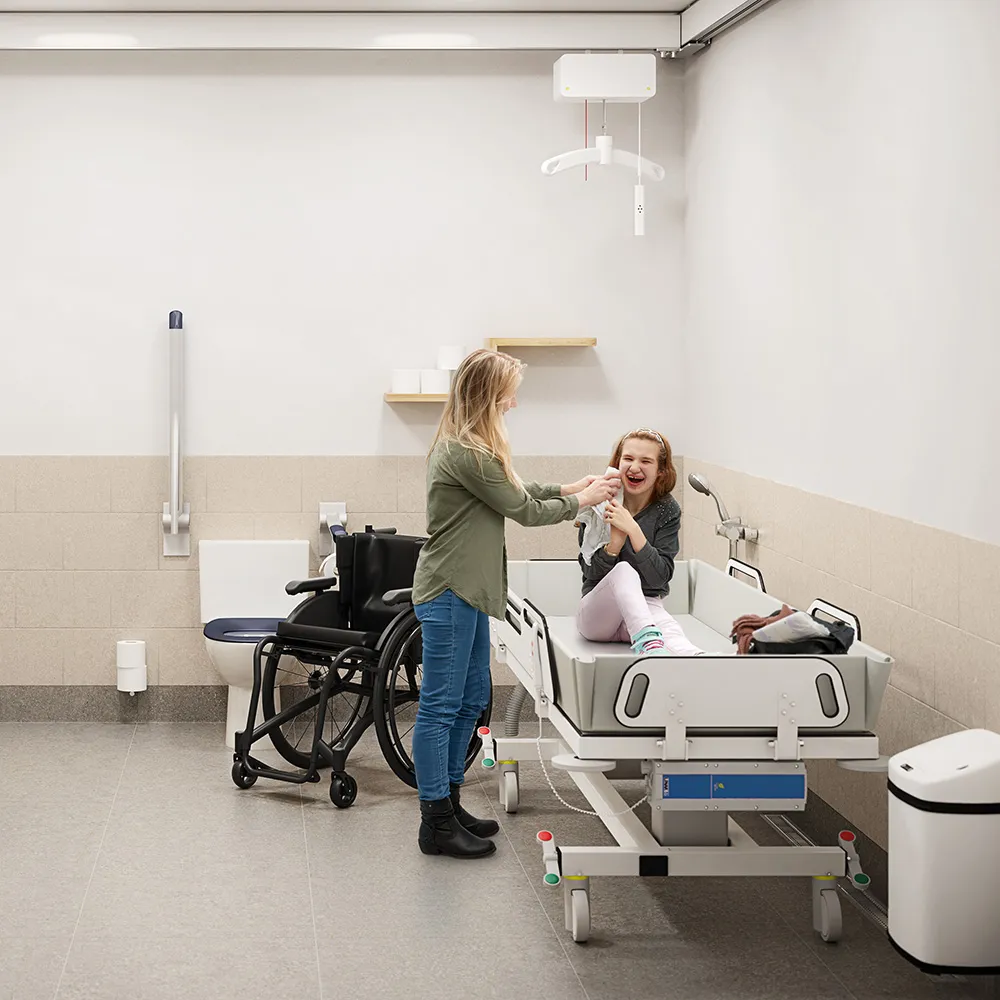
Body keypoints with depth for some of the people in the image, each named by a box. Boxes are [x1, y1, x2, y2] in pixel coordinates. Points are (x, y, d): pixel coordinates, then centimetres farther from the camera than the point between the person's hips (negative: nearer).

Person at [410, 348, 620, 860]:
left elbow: (516, 489, 21)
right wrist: (580, 501, 1)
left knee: (472, 699, 17)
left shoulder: (465, 447, 13)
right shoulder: (466, 453, -21)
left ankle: (449, 803, 26)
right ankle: (436, 823, 1)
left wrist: (567, 489, 12)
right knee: (440, 706, -5)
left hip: (466, 591, 11)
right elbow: (523, 509, -13)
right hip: (449, 592, -11)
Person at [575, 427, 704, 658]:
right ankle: (648, 641, -62)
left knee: (668, 628, -35)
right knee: (624, 570, -34)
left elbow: (660, 575, -11)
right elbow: (591, 573, -7)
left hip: (645, 608, 1)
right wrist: (616, 539, -25)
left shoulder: (667, 510, -1)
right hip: (596, 612, -1)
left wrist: (633, 530, -24)